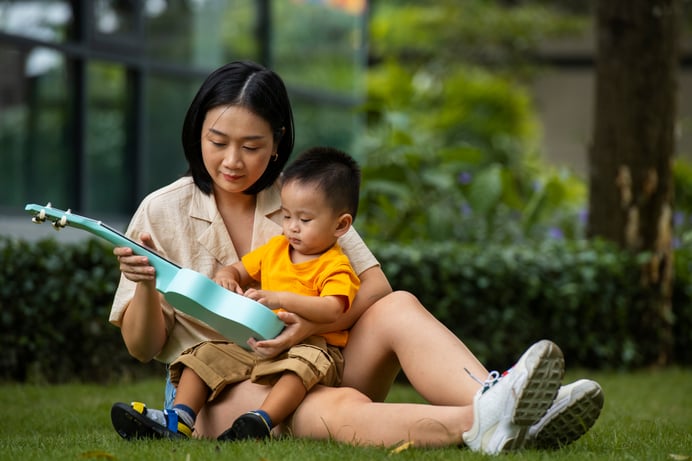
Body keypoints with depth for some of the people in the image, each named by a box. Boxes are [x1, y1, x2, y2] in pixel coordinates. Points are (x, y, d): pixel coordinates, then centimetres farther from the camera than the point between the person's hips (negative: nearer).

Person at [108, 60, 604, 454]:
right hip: (215, 389, -4)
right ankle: (482, 425, -64)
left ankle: (493, 403, -51)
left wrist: (313, 323, -19)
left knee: (399, 306, -23)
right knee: (340, 408, -36)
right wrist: (146, 286, -19)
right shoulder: (162, 213, 4)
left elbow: (375, 288, 1)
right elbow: (144, 347, 3)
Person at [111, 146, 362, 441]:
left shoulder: (335, 267, -7)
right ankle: (179, 419, -21)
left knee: (303, 363, -40)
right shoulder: (276, 248, 15)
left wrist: (282, 299, -34)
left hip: (311, 346, -7)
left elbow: (332, 310, -25)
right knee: (206, 355, -6)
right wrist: (226, 277, -4)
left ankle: (261, 422, -57)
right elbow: (240, 270, 22)